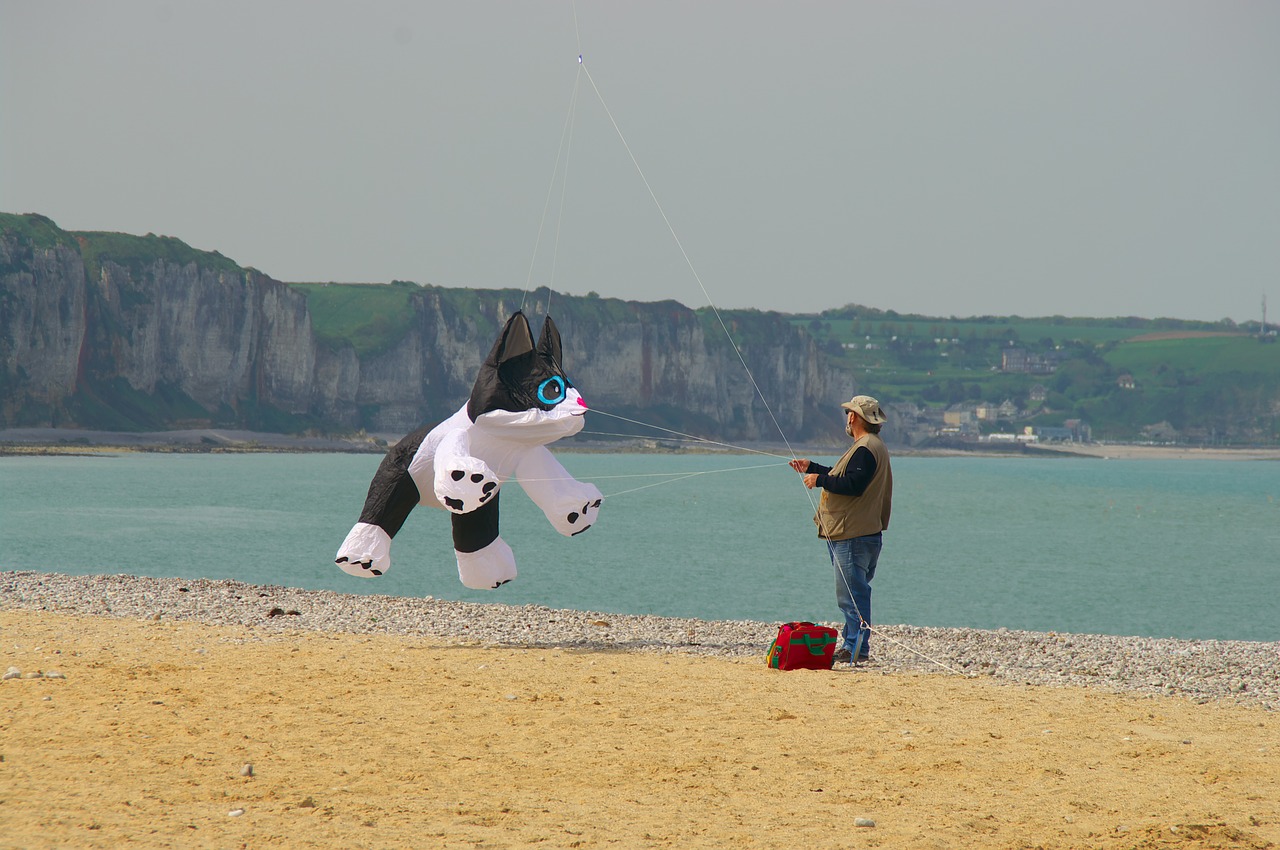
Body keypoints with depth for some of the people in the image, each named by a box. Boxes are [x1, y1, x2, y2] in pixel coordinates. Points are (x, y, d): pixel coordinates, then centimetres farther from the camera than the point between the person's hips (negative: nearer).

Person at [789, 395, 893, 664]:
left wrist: (820, 480, -15)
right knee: (852, 593, 14)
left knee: (852, 593, -10)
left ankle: (857, 649, -11)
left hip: (854, 536, -11)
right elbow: (842, 477, 25)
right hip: (850, 533, 11)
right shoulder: (870, 445, 20)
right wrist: (812, 468, 29)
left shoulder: (866, 448, -15)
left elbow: (853, 485, -24)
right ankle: (854, 645, 17)